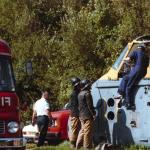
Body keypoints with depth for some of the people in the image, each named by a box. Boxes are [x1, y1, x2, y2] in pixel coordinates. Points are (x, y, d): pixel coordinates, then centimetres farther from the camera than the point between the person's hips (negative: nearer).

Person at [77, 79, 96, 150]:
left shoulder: (80, 94, 15)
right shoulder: (87, 93, -13)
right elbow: (90, 105, -16)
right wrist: (93, 114, -12)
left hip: (81, 116, 9)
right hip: (87, 116, -9)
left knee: (82, 131, 16)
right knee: (88, 132, -6)